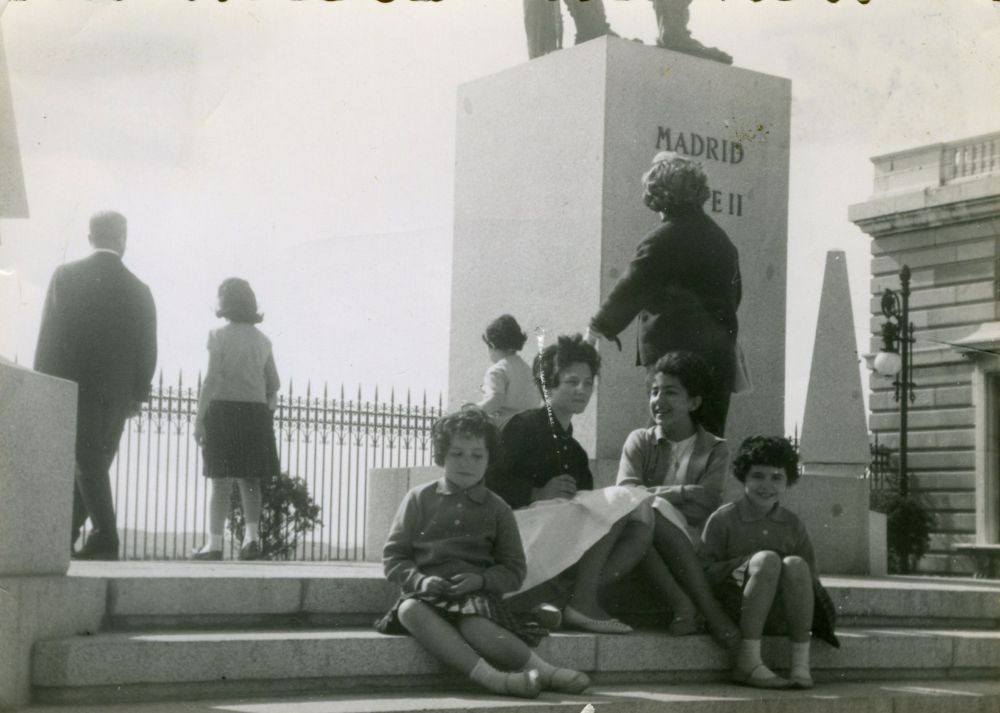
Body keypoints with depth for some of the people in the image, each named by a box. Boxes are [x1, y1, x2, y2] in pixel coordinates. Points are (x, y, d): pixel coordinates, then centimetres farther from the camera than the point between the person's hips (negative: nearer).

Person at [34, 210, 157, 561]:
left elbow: (48, 335, -3)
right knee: (93, 462, 9)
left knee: (87, 461, -5)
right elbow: (147, 349, 5)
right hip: (117, 391, 2)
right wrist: (137, 394, 12)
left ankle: (105, 537, -16)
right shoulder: (138, 290, 4)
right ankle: (63, 535, 12)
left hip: (74, 384, -2)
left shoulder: (66, 276, -1)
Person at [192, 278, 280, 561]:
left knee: (221, 480, -1)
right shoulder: (262, 340, 9)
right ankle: (252, 534, 1)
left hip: (224, 409, -4)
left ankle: (215, 542, -1)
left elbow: (211, 379, -10)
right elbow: (274, 383, 10)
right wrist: (268, 409, 25)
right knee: (250, 479, 13)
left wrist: (199, 418, -8)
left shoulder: (219, 336, -5)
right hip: (256, 411, 4)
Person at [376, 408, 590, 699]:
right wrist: (420, 580, -11)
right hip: (427, 592, 1)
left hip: (477, 595, 0)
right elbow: (393, 556, 10)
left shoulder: (497, 509, 16)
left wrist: (480, 580, -8)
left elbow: (514, 570, 13)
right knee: (410, 609, -38)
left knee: (476, 627, -39)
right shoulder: (419, 499, 14)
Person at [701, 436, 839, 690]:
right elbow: (704, 572, -4)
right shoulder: (722, 520, 3)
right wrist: (749, 565, -18)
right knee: (768, 559, -29)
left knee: (795, 564, -26)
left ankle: (801, 663, -28)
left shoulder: (792, 524, 14)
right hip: (733, 611, -3)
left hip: (776, 618, 3)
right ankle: (748, 662, -33)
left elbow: (810, 578, 16)